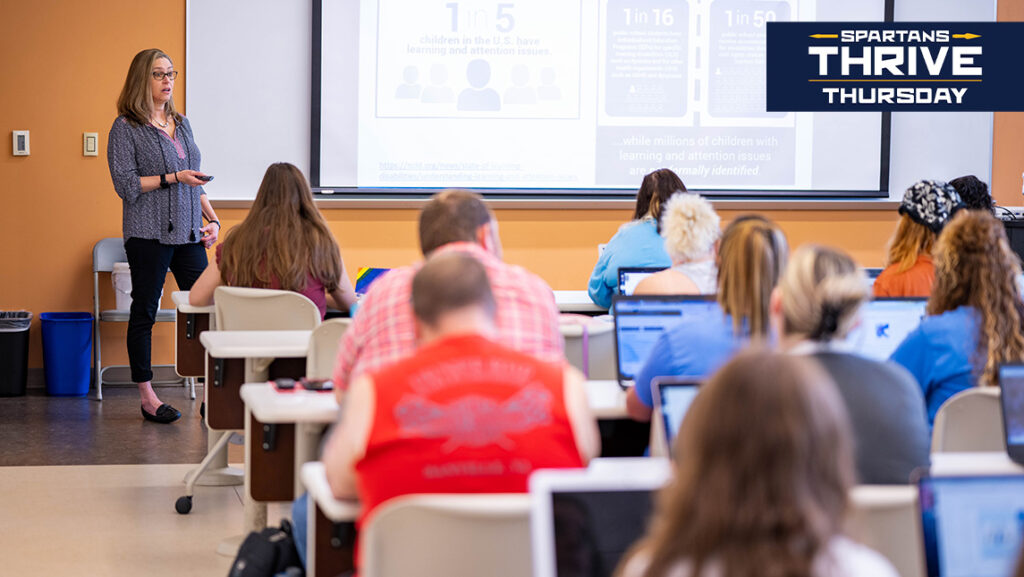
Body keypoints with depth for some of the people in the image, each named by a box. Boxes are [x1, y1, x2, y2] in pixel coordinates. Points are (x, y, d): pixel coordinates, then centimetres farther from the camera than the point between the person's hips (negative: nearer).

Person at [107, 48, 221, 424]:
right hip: (148, 234, -6)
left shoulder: (182, 124, 15)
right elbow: (125, 184, -11)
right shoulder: (126, 128, -4)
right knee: (144, 312, 2)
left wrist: (211, 219, 10)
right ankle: (147, 398, 9)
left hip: (188, 234, 6)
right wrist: (172, 178, -15)